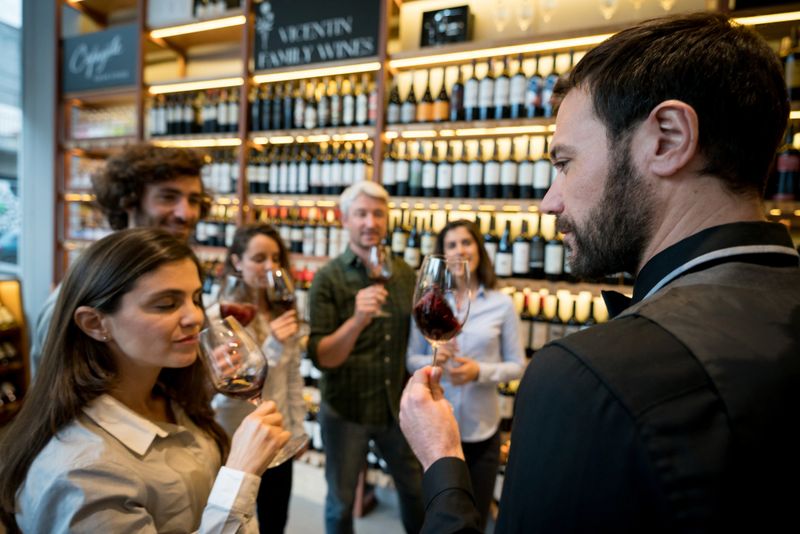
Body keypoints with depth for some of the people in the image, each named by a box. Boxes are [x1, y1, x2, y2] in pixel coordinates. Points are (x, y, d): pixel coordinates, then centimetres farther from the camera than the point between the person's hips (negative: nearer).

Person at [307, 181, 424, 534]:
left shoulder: (403, 273, -2)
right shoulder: (328, 278, -13)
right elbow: (320, 357, -19)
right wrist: (357, 320, -35)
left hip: (397, 406, 3)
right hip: (345, 411, -3)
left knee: (416, 489, 20)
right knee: (341, 502, 16)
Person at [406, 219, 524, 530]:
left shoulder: (502, 304, -7)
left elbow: (517, 366, -3)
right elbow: (411, 359, 1)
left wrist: (479, 371, -20)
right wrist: (433, 361, -19)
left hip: (482, 428, 0)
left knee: (476, 517, 20)